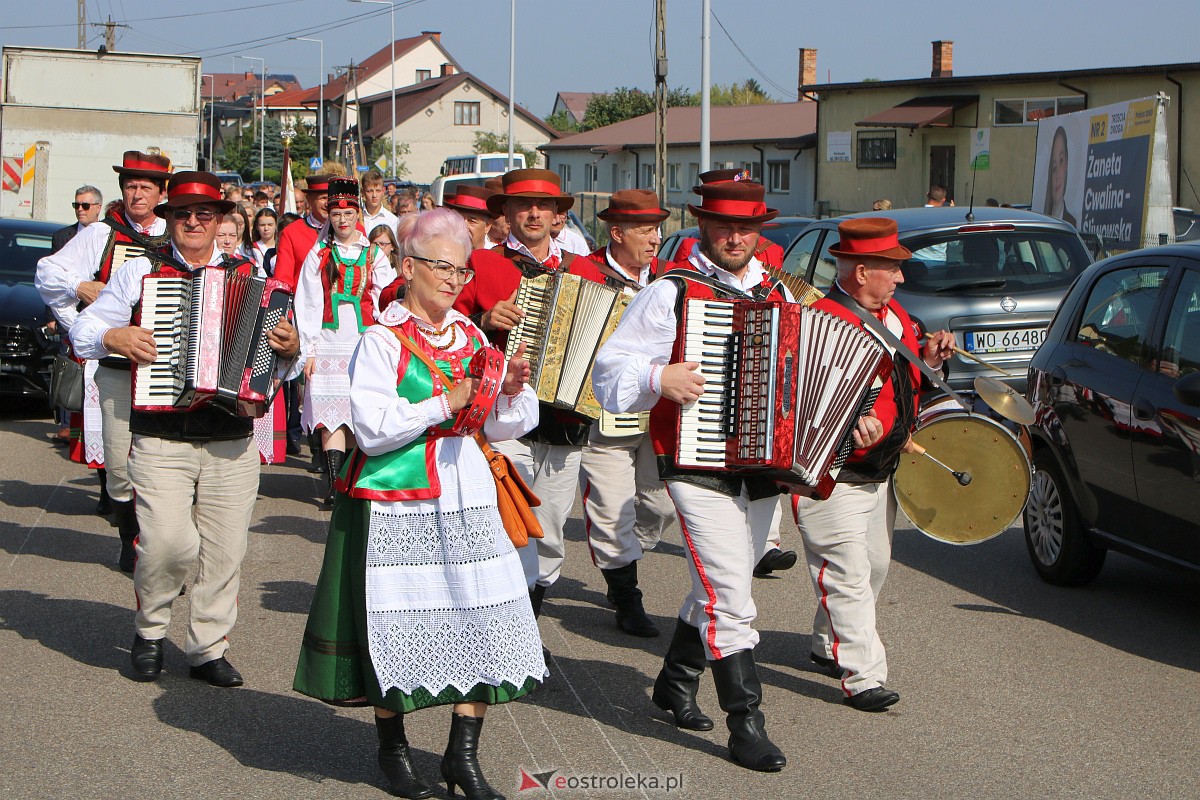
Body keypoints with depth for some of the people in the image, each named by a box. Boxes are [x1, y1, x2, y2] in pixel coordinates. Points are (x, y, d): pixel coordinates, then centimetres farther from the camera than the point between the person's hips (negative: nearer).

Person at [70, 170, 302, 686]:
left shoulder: (248, 276, 12)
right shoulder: (140, 272, 8)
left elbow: (274, 343, 15)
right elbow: (85, 330, 12)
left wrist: (289, 349, -8)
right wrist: (113, 337, -9)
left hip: (232, 443, 2)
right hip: (160, 440, -2)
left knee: (224, 552, 2)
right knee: (168, 543, -14)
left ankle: (209, 650, 18)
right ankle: (149, 632, 12)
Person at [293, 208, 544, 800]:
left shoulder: (471, 338, 12)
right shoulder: (383, 340, -6)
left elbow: (501, 428, 13)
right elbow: (372, 427, -16)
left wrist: (512, 393, -7)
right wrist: (443, 404, -16)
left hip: (466, 497, 5)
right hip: (396, 505, -5)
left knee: (485, 620, -2)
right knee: (397, 623, 1)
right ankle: (392, 747, 22)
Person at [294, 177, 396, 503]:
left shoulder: (374, 255, 9)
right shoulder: (319, 255, 8)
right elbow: (307, 305, 5)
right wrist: (310, 350, -2)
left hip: (365, 344, 1)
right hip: (329, 345, -1)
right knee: (331, 415, -9)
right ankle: (334, 483, -12)